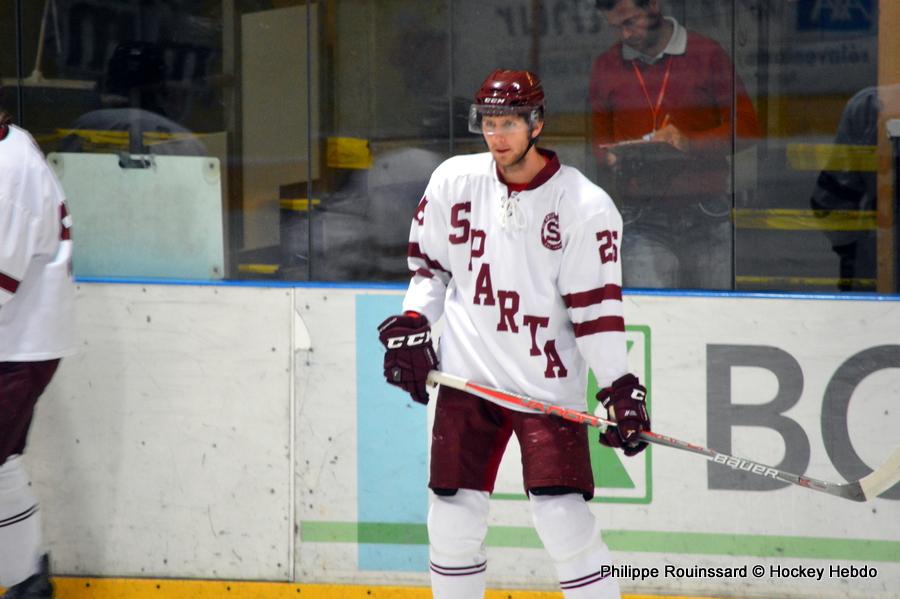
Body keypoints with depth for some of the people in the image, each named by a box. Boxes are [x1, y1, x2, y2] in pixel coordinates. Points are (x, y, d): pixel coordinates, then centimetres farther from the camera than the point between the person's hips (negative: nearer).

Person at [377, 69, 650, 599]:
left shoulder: (586, 206, -8)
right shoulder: (454, 181, 3)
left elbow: (597, 306, -9)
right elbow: (428, 261, 17)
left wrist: (622, 390, -14)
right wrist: (411, 326, 6)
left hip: (548, 384, -4)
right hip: (467, 375, 4)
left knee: (565, 520, -12)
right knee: (454, 518, 5)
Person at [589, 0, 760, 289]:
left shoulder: (706, 54, 5)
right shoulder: (607, 65, 11)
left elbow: (746, 127, 3)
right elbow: (597, 138, 18)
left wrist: (690, 143, -13)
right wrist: (612, 161, -5)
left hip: (707, 218, 0)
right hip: (643, 221, 1)